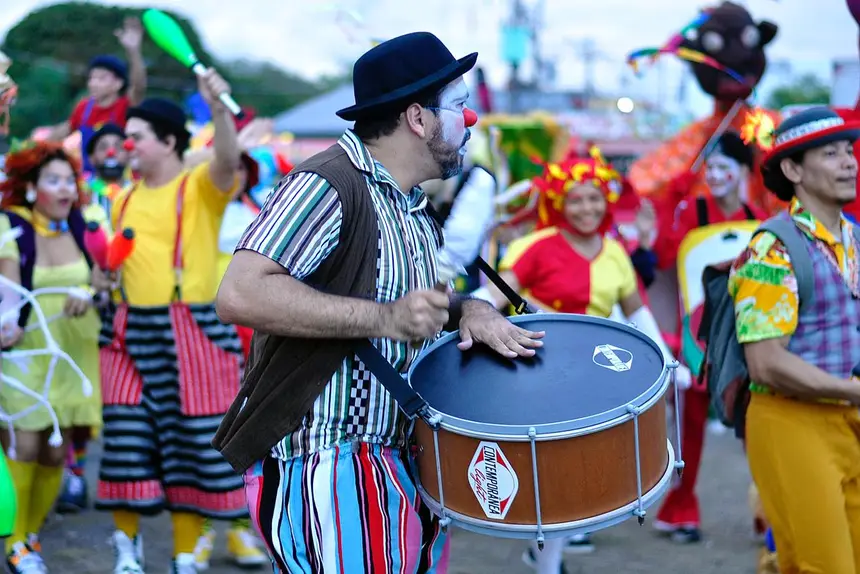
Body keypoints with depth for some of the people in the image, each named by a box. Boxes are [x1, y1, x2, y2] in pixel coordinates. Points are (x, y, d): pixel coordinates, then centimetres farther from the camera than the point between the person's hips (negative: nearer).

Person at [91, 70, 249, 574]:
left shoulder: (201, 187, -3)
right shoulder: (125, 201, 14)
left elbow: (228, 160, -26)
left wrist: (219, 106, -41)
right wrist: (106, 276, 8)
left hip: (191, 331, -5)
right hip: (131, 333, 5)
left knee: (193, 443, 0)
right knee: (127, 441, 2)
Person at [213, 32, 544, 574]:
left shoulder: (414, 207, 15)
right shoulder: (326, 185, -17)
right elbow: (240, 295, -27)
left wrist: (471, 310, 0)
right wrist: (384, 317, -28)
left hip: (397, 457, 9)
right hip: (323, 465, -9)